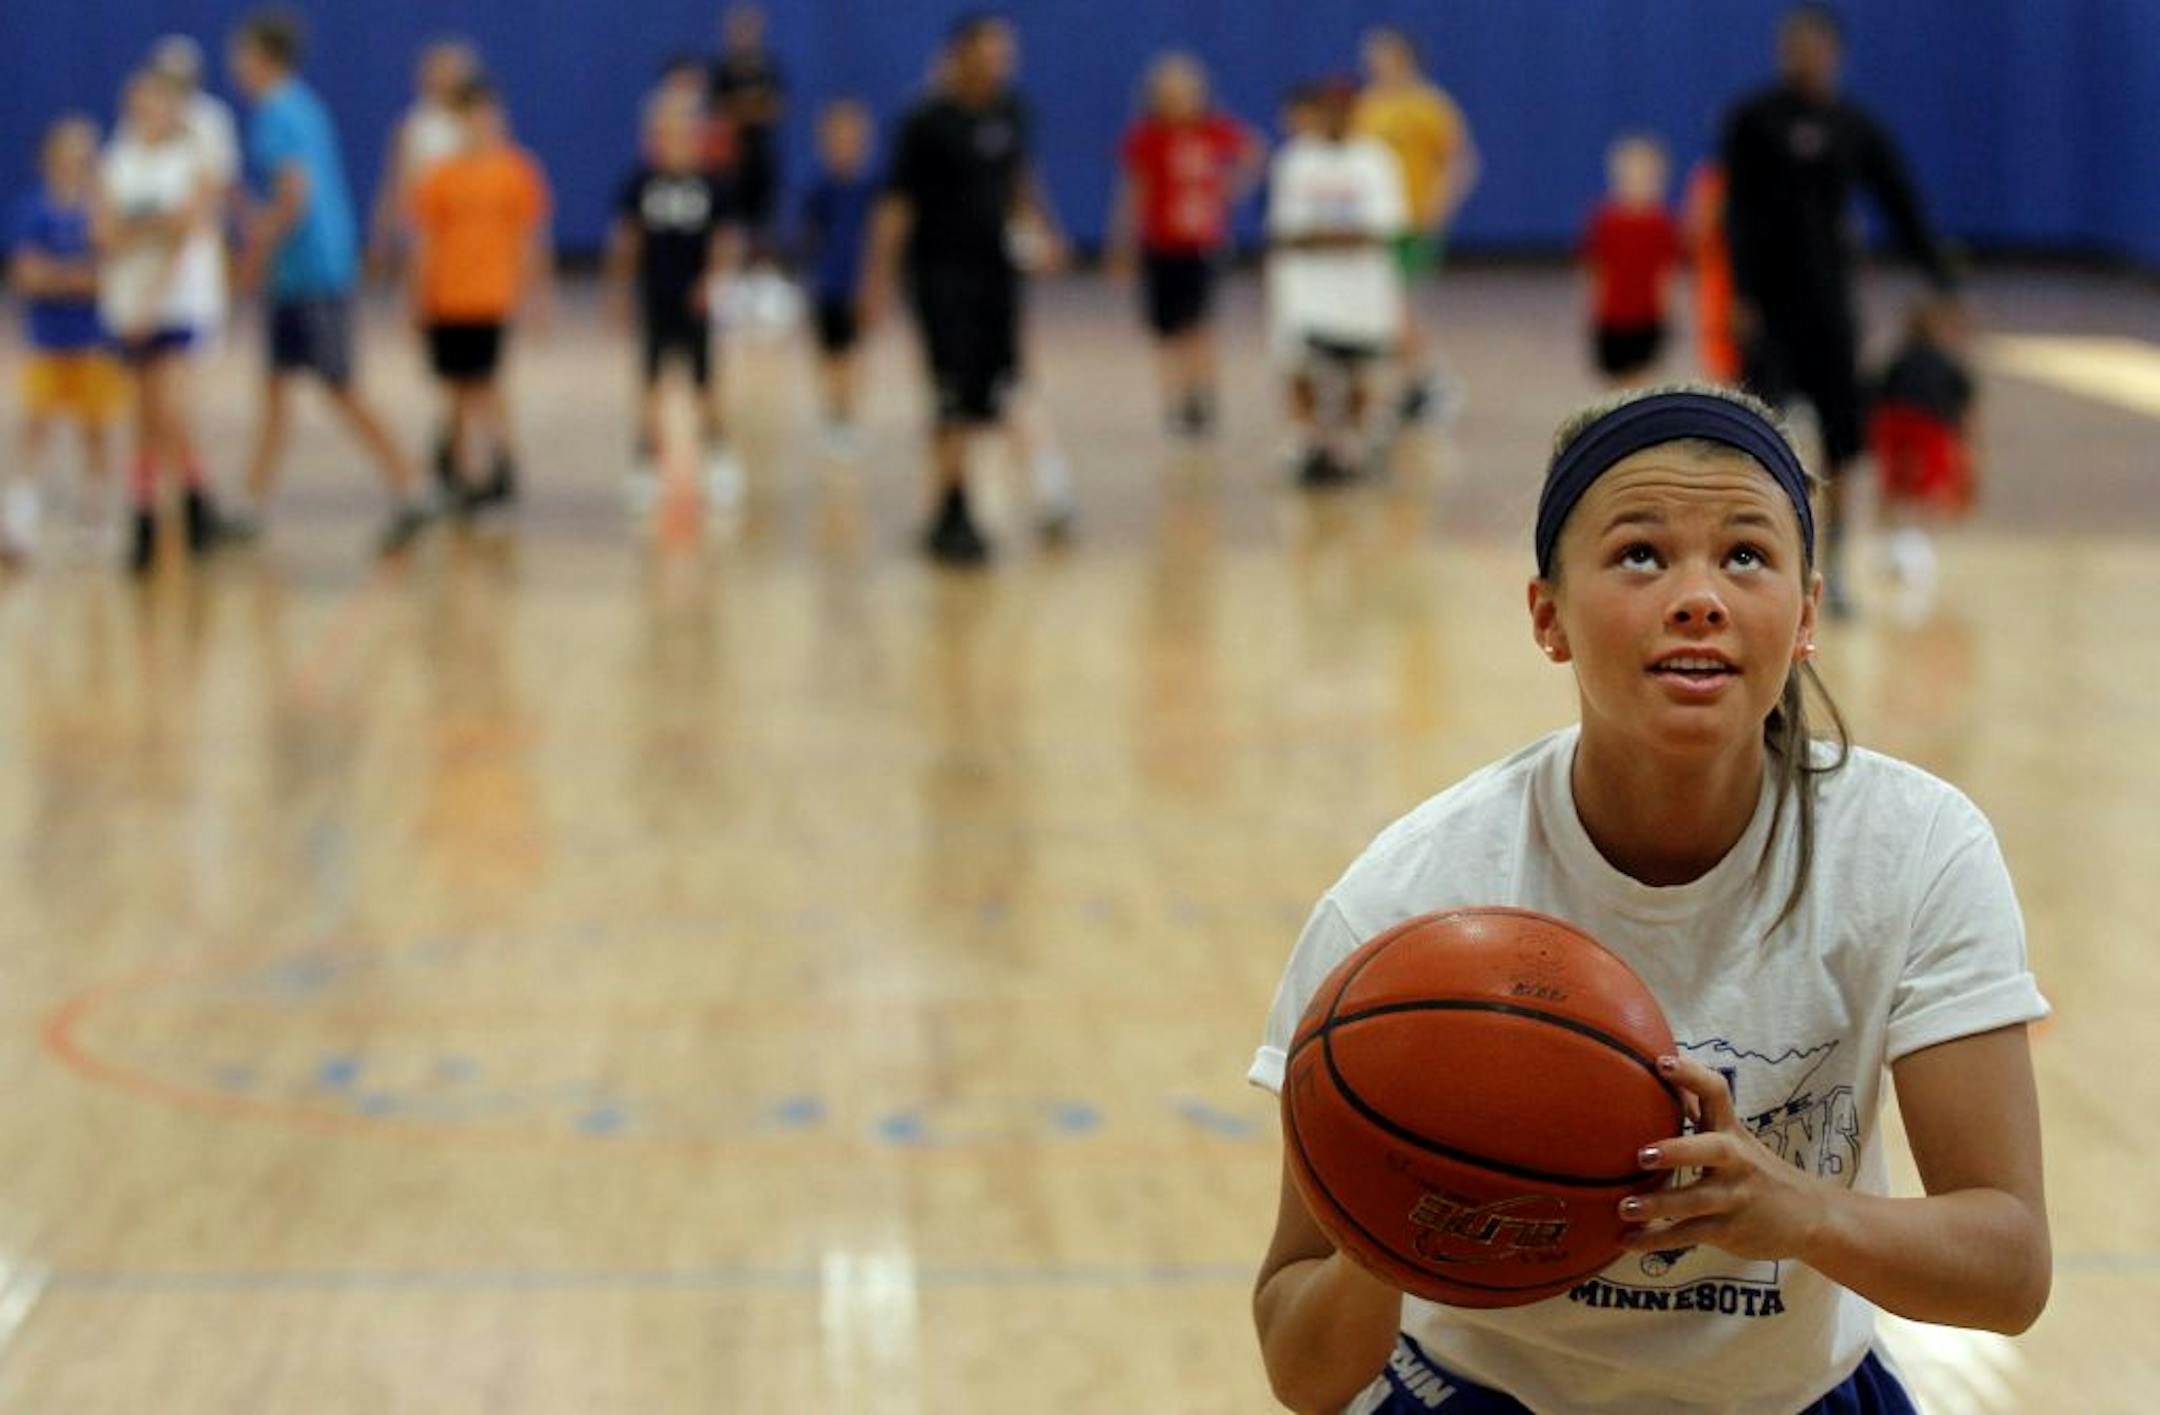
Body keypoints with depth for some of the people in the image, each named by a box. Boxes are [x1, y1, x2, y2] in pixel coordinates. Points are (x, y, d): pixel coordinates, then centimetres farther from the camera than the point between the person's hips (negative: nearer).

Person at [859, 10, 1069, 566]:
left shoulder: (1012, 114, 6)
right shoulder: (928, 122, -11)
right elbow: (897, 204, -10)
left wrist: (1038, 230, 9)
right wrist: (878, 280, -13)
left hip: (996, 268, 6)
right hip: (941, 269, -6)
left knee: (991, 395, 6)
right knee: (955, 398, -6)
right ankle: (951, 519, 3)